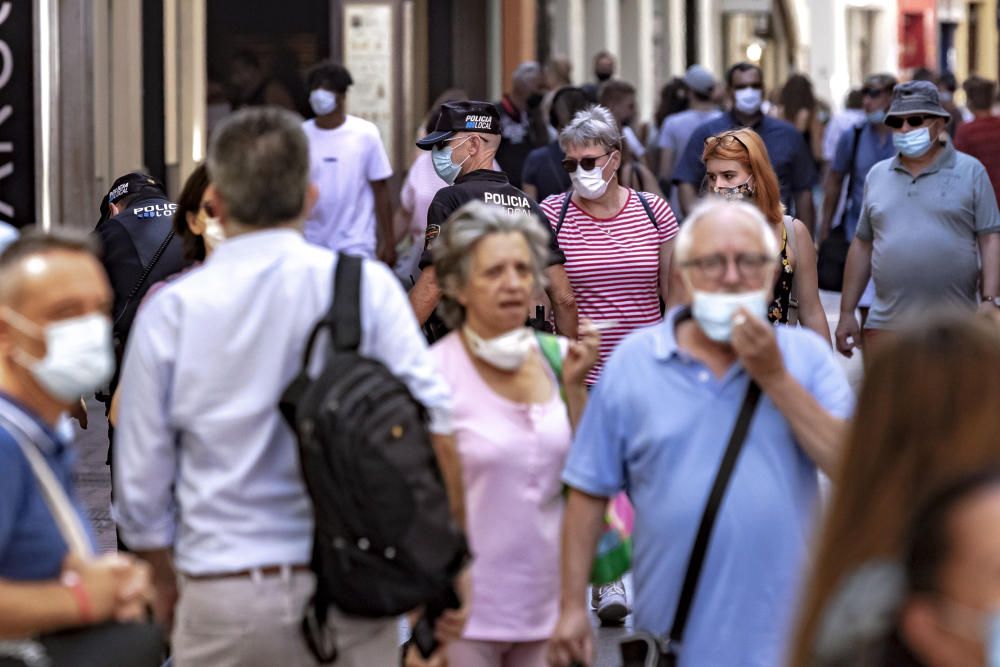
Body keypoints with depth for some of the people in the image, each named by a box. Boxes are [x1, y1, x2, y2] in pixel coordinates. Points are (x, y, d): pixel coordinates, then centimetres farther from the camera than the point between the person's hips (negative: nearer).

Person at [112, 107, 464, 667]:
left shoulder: (171, 309, -1)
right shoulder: (367, 286, -3)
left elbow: (141, 485, 3)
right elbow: (435, 429, -9)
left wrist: (168, 583, 18)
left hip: (223, 599, 0)